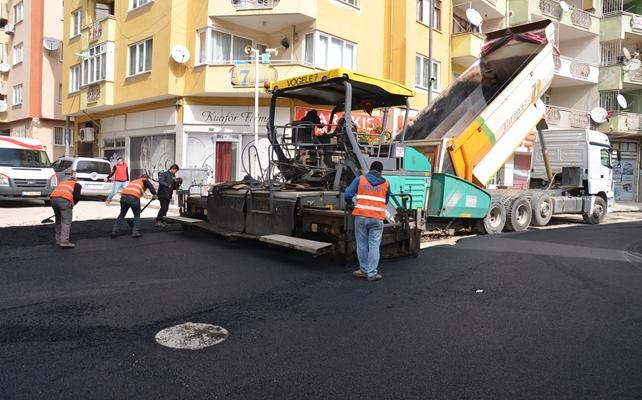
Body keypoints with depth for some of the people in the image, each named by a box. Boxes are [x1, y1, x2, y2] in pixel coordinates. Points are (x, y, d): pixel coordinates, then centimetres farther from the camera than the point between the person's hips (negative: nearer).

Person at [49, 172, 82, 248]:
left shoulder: (62, 183, 34)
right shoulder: (77, 185, 19)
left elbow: (51, 195, 27)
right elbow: (77, 197, 2)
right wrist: (73, 204, 19)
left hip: (53, 199, 6)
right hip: (65, 200, -6)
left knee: (58, 220, 20)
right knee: (66, 222, -4)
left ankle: (58, 240, 24)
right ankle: (64, 242, -13)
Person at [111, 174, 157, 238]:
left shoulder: (133, 181, 38)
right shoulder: (144, 180, 20)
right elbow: (149, 185, -6)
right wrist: (154, 194, -4)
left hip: (124, 196, 5)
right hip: (134, 197, -5)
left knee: (122, 214, 21)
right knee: (137, 215, 14)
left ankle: (114, 231, 17)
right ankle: (135, 232, 12)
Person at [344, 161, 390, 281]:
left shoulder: (360, 179, 4)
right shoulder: (386, 183, 10)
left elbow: (348, 195, -2)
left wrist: (351, 203, 18)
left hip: (361, 216, 0)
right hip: (377, 218, 1)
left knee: (362, 244, 10)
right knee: (374, 245, 4)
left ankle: (364, 270, 18)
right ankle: (372, 273, 4)